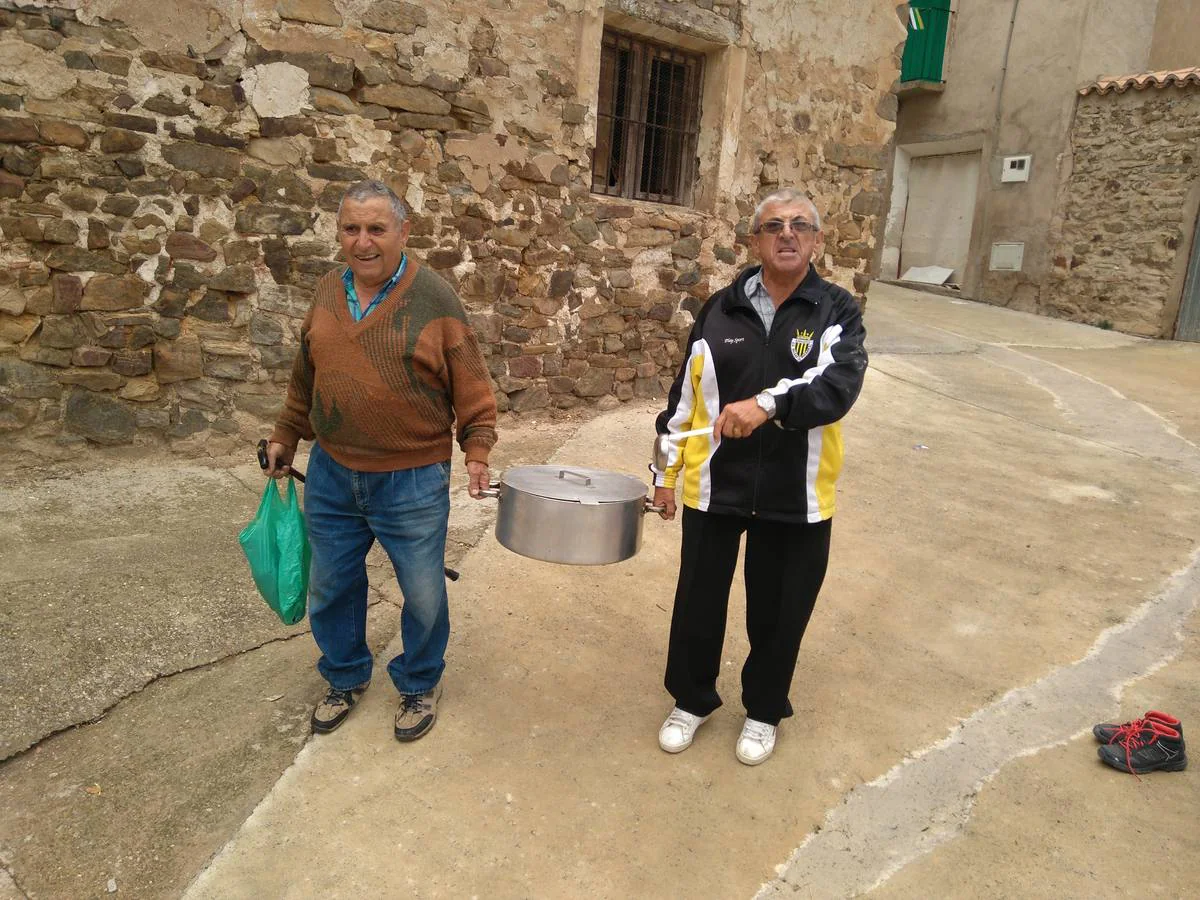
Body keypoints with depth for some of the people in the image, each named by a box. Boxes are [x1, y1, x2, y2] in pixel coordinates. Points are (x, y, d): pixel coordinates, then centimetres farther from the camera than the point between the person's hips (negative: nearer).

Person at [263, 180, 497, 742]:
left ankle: (419, 686, 35)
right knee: (330, 588, 17)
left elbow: (470, 385, -7)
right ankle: (345, 679, 41)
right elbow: (305, 377, 15)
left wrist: (477, 449, -15)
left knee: (423, 595, 9)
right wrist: (285, 437, 19)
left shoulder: (434, 297, -9)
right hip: (331, 475, 4)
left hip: (413, 481, -4)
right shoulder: (327, 293, 5)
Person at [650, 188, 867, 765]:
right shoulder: (720, 309, 2)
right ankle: (691, 700, 38)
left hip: (797, 496, -1)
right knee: (698, 602, 13)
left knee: (778, 611, 14)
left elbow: (839, 384, -22)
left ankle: (763, 711, 39)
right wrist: (666, 471, 7)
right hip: (714, 485, 2)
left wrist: (768, 403, -38)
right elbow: (685, 396, 6)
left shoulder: (837, 311, -4)